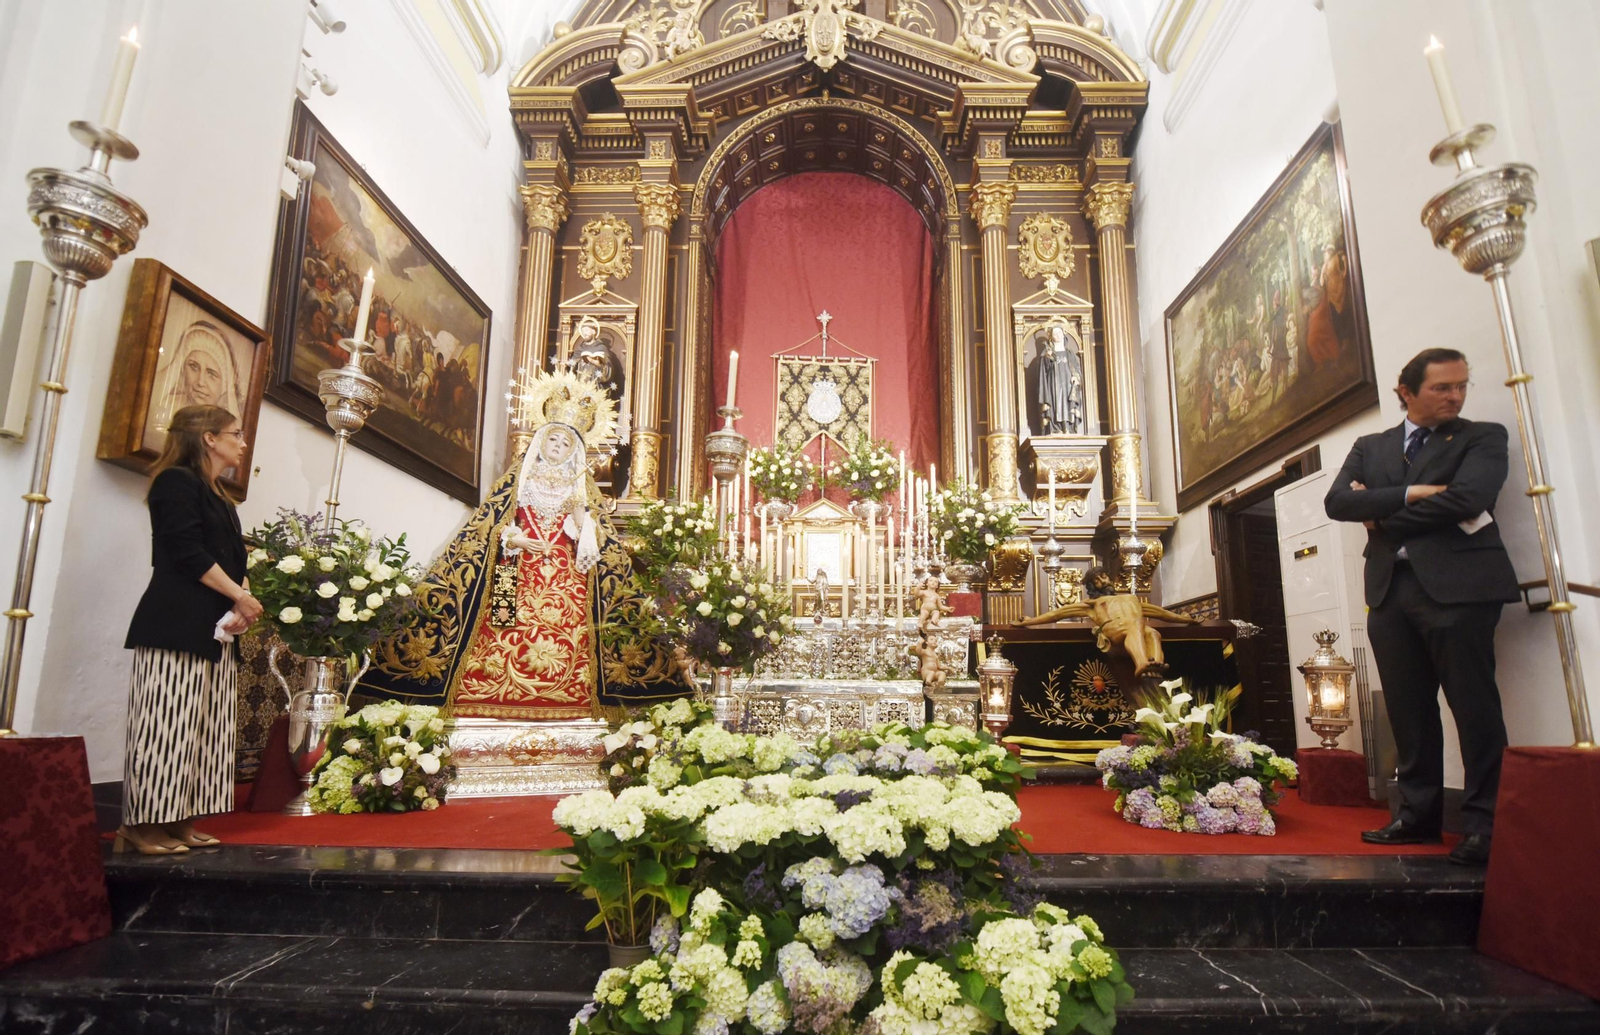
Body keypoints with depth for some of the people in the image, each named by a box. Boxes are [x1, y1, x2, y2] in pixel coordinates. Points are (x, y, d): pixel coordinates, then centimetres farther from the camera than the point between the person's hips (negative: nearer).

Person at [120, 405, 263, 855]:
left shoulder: (219, 498, 21)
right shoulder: (177, 481, -5)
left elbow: (232, 560, 18)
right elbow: (187, 553, -15)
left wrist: (242, 605, -1)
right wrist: (240, 596, -10)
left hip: (213, 627, 9)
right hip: (177, 624, -9)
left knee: (202, 725, 7)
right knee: (167, 723, -7)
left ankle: (178, 821, 12)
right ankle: (143, 824, 0)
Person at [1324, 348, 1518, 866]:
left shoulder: (1483, 437, 7)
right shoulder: (1370, 446, 17)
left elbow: (1465, 498, -12)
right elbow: (1337, 502, 0)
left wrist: (1383, 516, -2)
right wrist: (1411, 494, -11)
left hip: (1458, 585, -3)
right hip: (1390, 590, 4)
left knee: (1474, 705, -2)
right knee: (1408, 710, 6)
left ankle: (1484, 820, 6)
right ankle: (1419, 813, 15)